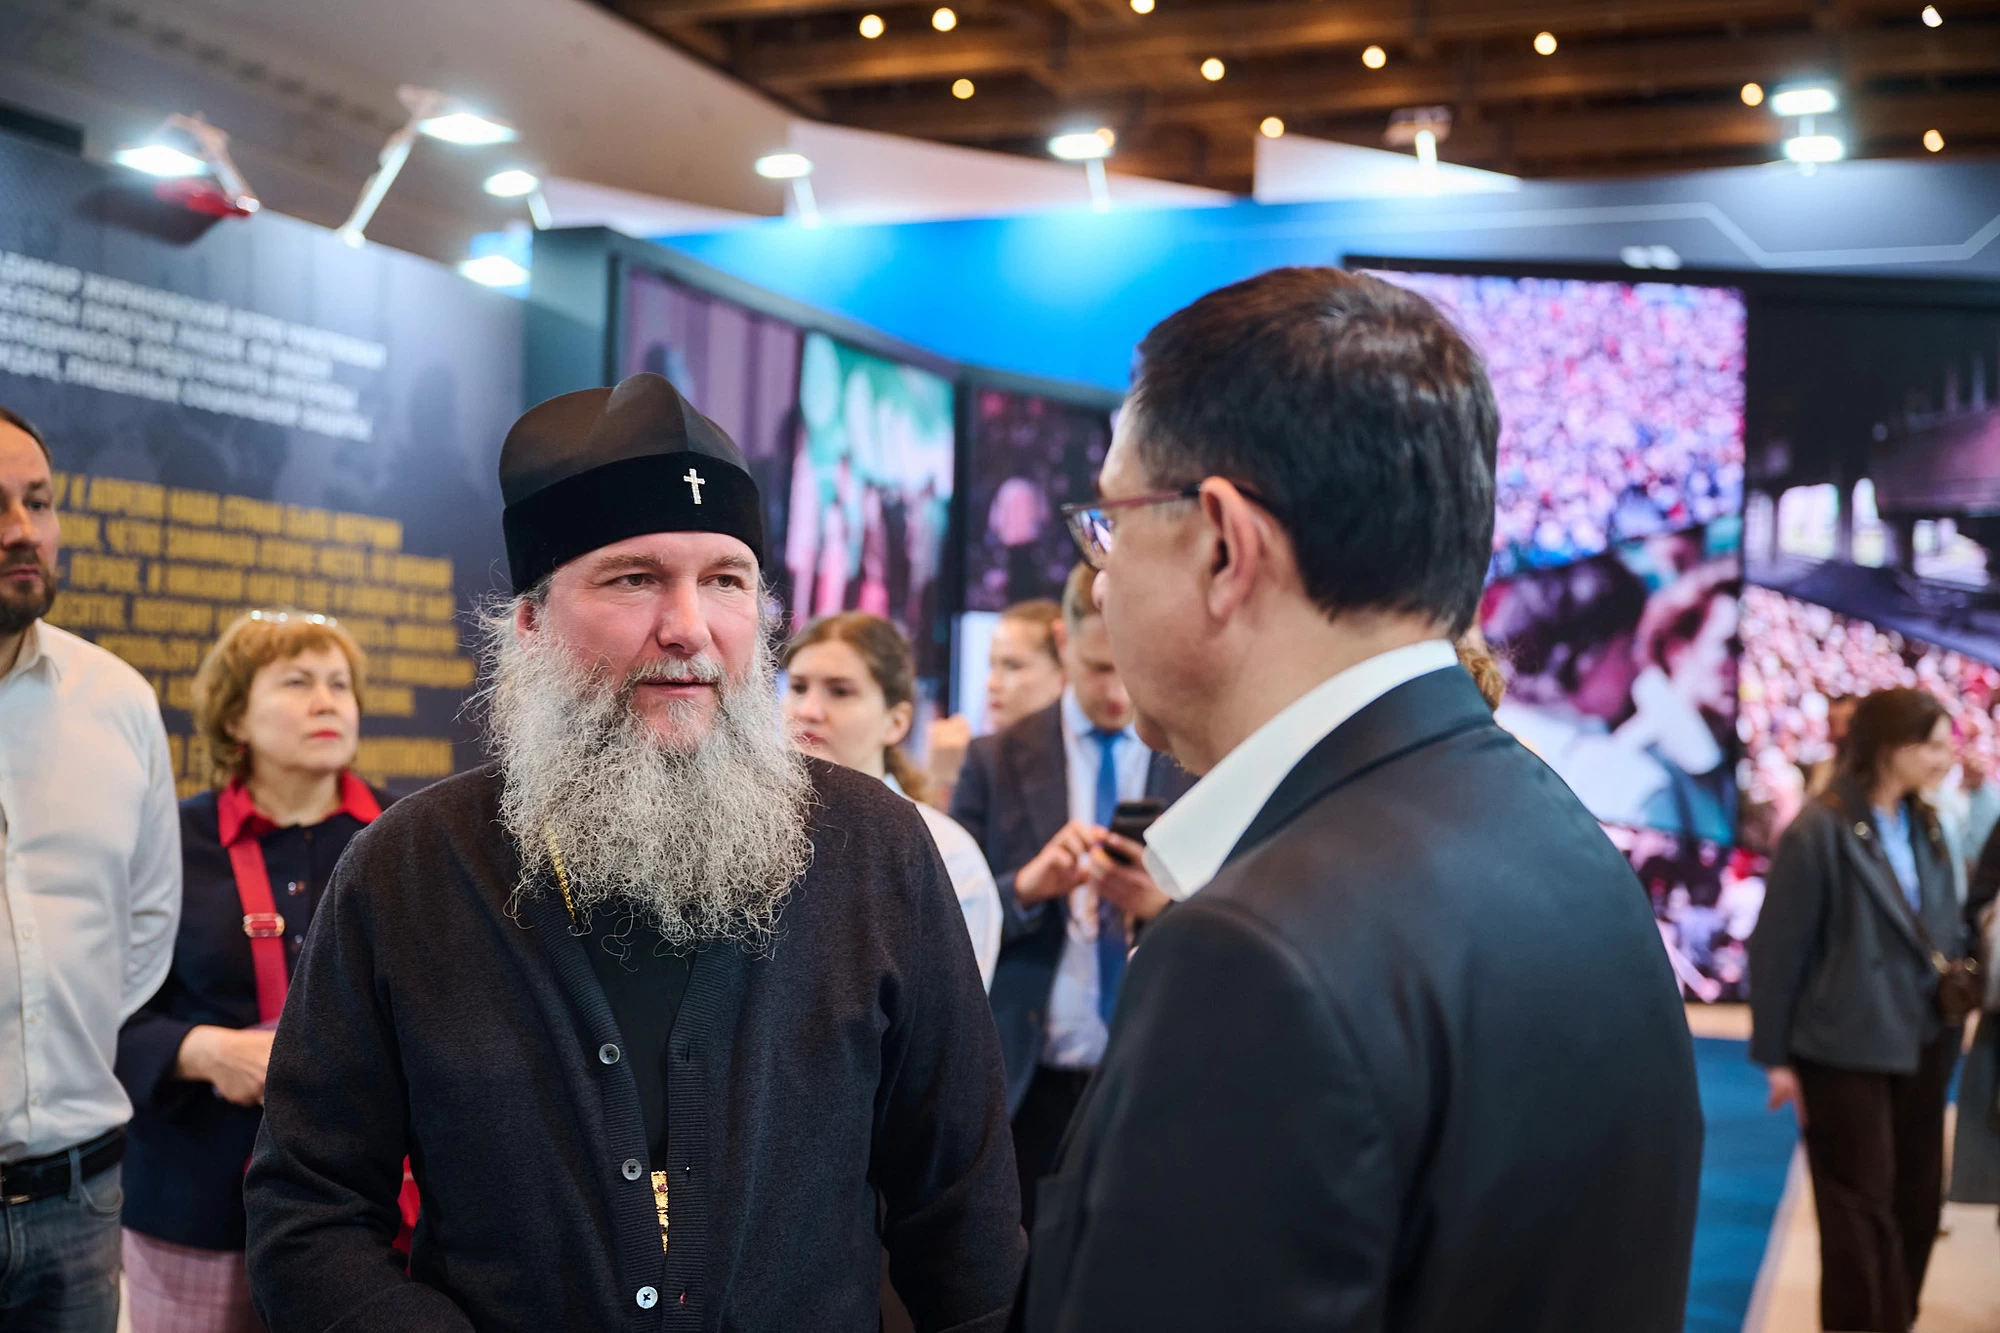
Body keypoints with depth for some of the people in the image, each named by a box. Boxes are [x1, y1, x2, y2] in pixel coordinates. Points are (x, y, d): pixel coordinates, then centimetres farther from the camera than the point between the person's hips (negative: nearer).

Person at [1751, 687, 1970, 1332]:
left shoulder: (1926, 829, 5)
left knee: (1916, 1201, 16)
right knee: (1862, 1211, 5)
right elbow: (1777, 949, -13)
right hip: (1845, 1050, -7)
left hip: (1923, 1044, 7)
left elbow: (1943, 928, 13)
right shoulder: (1820, 831, -16)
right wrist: (1775, 1056, -10)